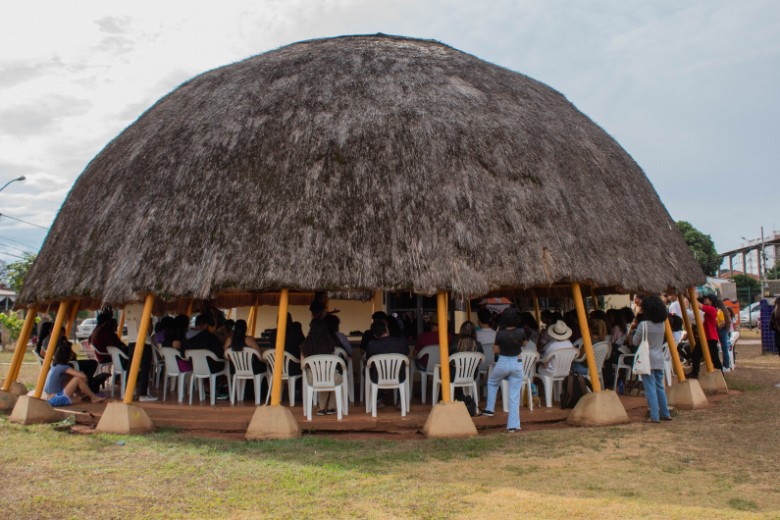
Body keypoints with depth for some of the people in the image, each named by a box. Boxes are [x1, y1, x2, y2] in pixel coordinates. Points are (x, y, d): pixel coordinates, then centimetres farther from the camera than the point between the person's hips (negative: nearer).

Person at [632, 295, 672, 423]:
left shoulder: (643, 324, -14)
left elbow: (635, 342, -7)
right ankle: (665, 413, 24)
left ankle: (654, 416, -4)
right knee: (660, 386, 17)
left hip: (647, 360, -6)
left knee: (650, 388, -3)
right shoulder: (662, 324, 4)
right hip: (659, 360, 6)